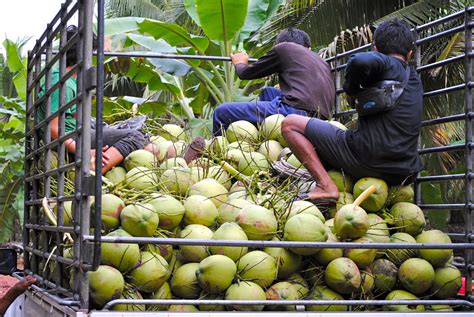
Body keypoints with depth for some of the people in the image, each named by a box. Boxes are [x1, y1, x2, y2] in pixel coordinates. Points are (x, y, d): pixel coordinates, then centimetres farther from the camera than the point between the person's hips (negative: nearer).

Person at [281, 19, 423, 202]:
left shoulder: (385, 63, -1)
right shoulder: (415, 80, 20)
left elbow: (361, 61, -24)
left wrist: (351, 90, -7)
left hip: (367, 158, -8)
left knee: (290, 124, 0)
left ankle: (326, 187, -13)